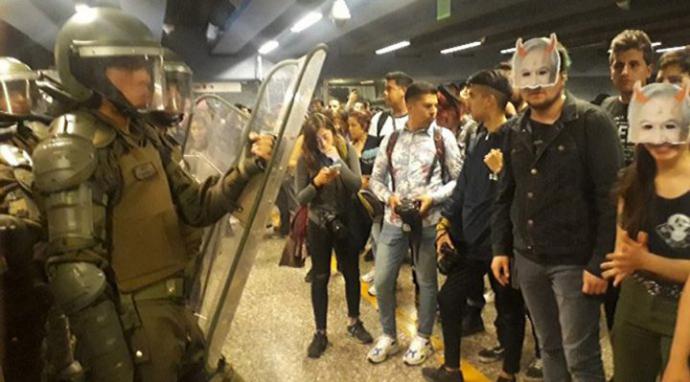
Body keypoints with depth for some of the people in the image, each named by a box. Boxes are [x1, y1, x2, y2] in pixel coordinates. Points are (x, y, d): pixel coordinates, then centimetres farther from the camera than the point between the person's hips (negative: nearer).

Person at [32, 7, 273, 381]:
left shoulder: (145, 137, 8)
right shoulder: (74, 149, -17)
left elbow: (195, 207, 11)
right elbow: (76, 273, -22)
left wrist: (247, 167, -3)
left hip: (171, 313, 8)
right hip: (128, 330, -8)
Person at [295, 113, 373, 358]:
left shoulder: (347, 150, -8)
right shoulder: (306, 158, -9)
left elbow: (357, 184, -18)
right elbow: (300, 198, -9)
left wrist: (336, 158, -23)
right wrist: (316, 182, -27)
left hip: (345, 221, 1)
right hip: (318, 224, -1)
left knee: (352, 273, 14)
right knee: (320, 277, 8)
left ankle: (354, 322, 34)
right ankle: (320, 333, 21)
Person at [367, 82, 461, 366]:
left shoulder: (443, 137, -3)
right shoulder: (391, 139, 6)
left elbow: (459, 179, -4)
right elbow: (376, 178, 10)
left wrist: (434, 197, -17)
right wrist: (388, 197, -9)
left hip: (428, 220, -3)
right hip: (395, 219, 3)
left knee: (426, 281, 10)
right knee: (382, 280, 5)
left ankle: (423, 338, 29)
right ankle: (388, 336, 27)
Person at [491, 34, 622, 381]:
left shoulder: (592, 122, -9)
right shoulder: (516, 130, 8)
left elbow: (610, 198, -13)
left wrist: (599, 263, -16)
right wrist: (501, 248, 8)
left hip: (574, 261, -5)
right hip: (528, 260, 5)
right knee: (550, 349, 17)